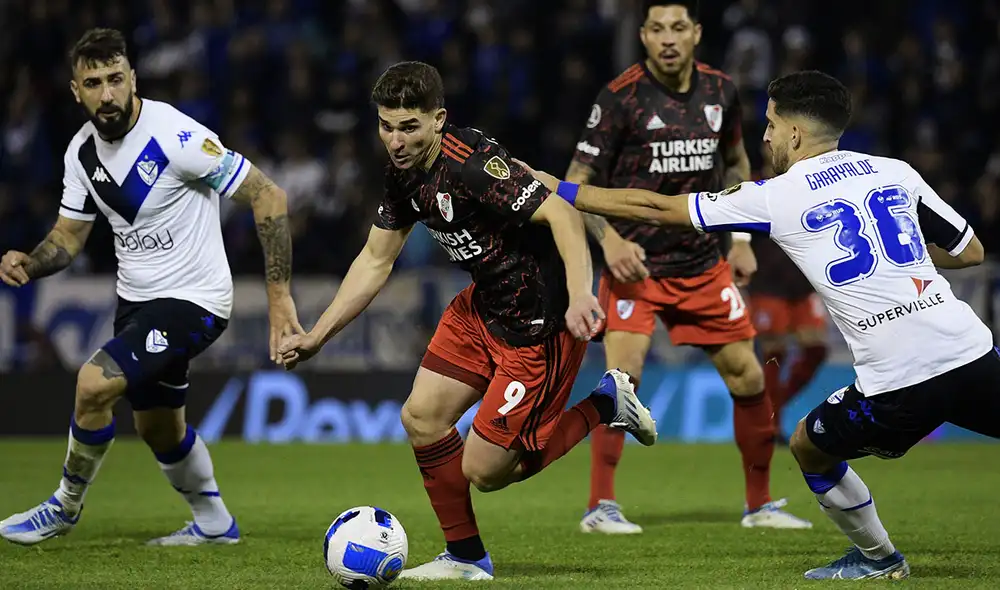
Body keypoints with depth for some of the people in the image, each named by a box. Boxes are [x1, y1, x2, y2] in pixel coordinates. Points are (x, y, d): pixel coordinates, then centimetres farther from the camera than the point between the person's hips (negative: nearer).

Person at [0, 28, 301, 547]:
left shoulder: (174, 137, -24)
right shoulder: (82, 151, -2)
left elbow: (268, 197, -21)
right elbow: (69, 235, 8)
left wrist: (278, 294, -23)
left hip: (192, 299, -8)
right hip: (136, 299, 8)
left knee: (94, 384, -22)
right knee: (158, 426, 21)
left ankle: (65, 507, 0)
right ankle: (213, 523, 44)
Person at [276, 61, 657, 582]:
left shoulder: (470, 165, -27)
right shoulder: (404, 172, 1)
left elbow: (562, 215, -32)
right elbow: (375, 261, 12)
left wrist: (580, 296, -45)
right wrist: (316, 336, 8)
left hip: (542, 322, -9)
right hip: (484, 305, 9)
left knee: (484, 471, -5)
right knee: (422, 418, 6)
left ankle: (607, 405, 11)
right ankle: (466, 558, 21)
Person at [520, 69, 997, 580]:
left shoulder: (774, 198, 7)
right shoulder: (895, 172, 14)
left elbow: (654, 209, 16)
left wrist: (560, 191, 26)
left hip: (897, 384, -2)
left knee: (809, 447, 24)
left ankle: (877, 557, 36)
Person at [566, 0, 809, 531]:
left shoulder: (720, 91, 2)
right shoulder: (621, 97, -12)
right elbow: (577, 182, -8)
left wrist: (741, 240, 11)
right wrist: (609, 238, -23)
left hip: (704, 263, 5)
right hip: (636, 264, -5)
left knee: (747, 374, 5)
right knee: (623, 372, -21)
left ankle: (760, 503, 21)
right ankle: (600, 506, -11)